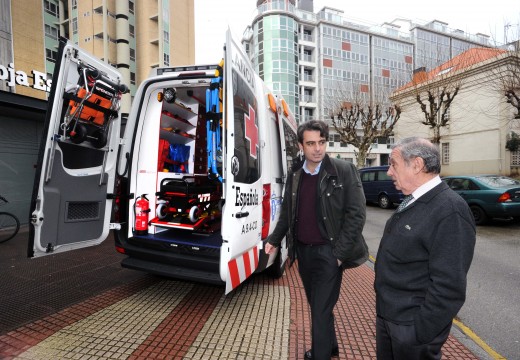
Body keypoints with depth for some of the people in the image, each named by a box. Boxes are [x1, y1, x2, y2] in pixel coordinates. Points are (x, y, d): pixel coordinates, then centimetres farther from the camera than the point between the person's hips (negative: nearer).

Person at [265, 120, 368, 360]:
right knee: (316, 306, 22)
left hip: (328, 252, -5)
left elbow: (356, 214, -12)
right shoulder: (294, 176, 3)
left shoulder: (344, 171, -11)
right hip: (302, 251, 6)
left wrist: (339, 252, -14)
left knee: (321, 311, 1)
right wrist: (274, 240, 4)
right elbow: (287, 213, 11)